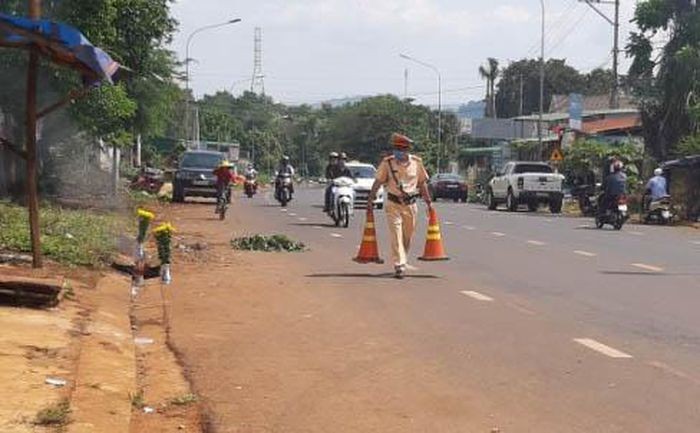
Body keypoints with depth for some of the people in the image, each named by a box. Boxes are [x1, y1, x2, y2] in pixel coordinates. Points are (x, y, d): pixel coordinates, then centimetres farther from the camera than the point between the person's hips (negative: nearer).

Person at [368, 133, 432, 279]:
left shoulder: (416, 163, 2)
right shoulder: (387, 163, -5)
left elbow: (422, 184, 11)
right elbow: (377, 182, -1)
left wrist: (428, 202, 12)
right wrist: (370, 199, -8)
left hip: (411, 205, 3)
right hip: (393, 205, -3)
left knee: (408, 236, 11)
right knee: (396, 235, -11)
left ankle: (402, 260, 30)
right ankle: (399, 266, -13)